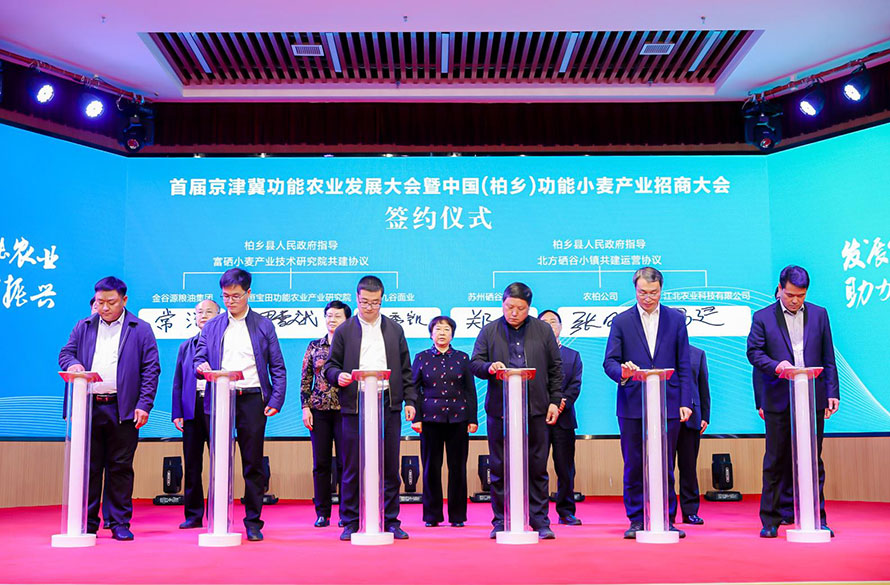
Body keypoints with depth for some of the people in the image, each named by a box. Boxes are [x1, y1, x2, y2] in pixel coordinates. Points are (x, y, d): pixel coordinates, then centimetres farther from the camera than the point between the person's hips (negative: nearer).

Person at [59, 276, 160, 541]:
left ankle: (120, 523, 10)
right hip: (88, 407, 3)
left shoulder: (141, 329, 5)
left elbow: (151, 368, 1)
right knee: (88, 466, 5)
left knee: (120, 467, 2)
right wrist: (72, 364, -11)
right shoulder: (83, 327, 15)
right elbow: (65, 353, 15)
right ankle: (87, 523, 14)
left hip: (123, 409, -2)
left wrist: (144, 405, -8)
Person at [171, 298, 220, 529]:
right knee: (191, 464, 6)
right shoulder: (186, 346, 17)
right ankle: (193, 515, 14)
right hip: (191, 410, 4)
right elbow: (178, 382, 15)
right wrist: (177, 413, 5)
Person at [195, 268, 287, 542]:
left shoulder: (264, 326, 8)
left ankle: (253, 522, 10)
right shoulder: (211, 327, 14)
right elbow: (199, 359, 12)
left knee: (253, 463, 1)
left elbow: (278, 367, 5)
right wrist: (202, 367, -13)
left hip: (252, 399, -2)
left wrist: (277, 400, -6)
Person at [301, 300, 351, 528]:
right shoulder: (314, 346, 11)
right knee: (321, 462, 5)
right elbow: (305, 380, 10)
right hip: (319, 410, 2)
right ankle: (322, 513, 12)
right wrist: (305, 407, 2)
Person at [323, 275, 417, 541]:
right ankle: (351, 522, 11)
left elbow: (405, 369, 14)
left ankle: (390, 521, 13)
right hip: (355, 407, -1)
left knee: (390, 467, 4)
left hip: (388, 407, 2)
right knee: (352, 469, 1)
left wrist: (409, 400, 6)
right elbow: (331, 366, 8)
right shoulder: (344, 331, 8)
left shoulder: (395, 330, 13)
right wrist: (338, 376, -14)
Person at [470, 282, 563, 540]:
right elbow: (474, 363, 5)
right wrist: (489, 367, -16)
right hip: (500, 409, 0)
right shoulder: (489, 330, 8)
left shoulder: (543, 330, 10)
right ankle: (501, 522, 13)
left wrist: (555, 400, 5)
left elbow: (555, 368, 11)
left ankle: (540, 521, 12)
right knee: (499, 469, 4)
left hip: (536, 410, 0)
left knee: (537, 468, 4)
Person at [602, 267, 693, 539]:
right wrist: (622, 372, -21)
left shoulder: (676, 320, 9)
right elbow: (609, 361, 2)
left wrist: (686, 401, 0)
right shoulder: (621, 322, 6)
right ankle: (636, 521, 13)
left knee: (665, 467, 4)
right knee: (633, 467, 4)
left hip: (668, 404, 0)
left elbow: (684, 365, 7)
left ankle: (667, 520, 14)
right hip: (632, 405, 0)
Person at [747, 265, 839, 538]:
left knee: (813, 460, 6)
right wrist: (775, 365, -22)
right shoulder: (763, 317, 4)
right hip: (778, 400, -1)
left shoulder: (819, 315, 10)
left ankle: (817, 518, 14)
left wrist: (832, 392, 4)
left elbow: (828, 358, 10)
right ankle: (770, 521, 11)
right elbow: (753, 351, -3)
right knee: (775, 461, 4)